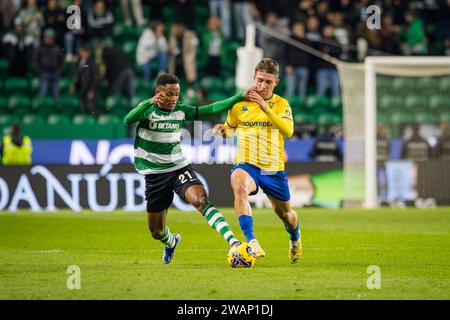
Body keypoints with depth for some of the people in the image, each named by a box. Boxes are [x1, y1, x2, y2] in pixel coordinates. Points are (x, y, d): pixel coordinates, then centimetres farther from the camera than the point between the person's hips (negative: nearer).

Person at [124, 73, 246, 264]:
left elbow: (209, 110, 0)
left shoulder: (181, 111, -1)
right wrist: (149, 103, -49)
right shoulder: (148, 110, -12)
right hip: (154, 175, -1)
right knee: (156, 231, 11)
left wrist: (239, 97, -9)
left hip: (179, 168, 1)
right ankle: (171, 242, 48)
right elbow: (128, 120, -32)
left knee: (201, 200, -29)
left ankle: (232, 242, -39)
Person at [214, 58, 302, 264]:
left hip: (273, 168, 1)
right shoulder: (240, 103, 2)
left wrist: (265, 107, -28)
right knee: (239, 186, -37)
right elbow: (231, 127, 19)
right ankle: (251, 241, -45)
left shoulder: (281, 104, -2)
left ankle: (295, 237, 55)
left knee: (285, 214, 17)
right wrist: (223, 130, -6)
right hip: (246, 164, -1)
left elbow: (288, 131, -20)